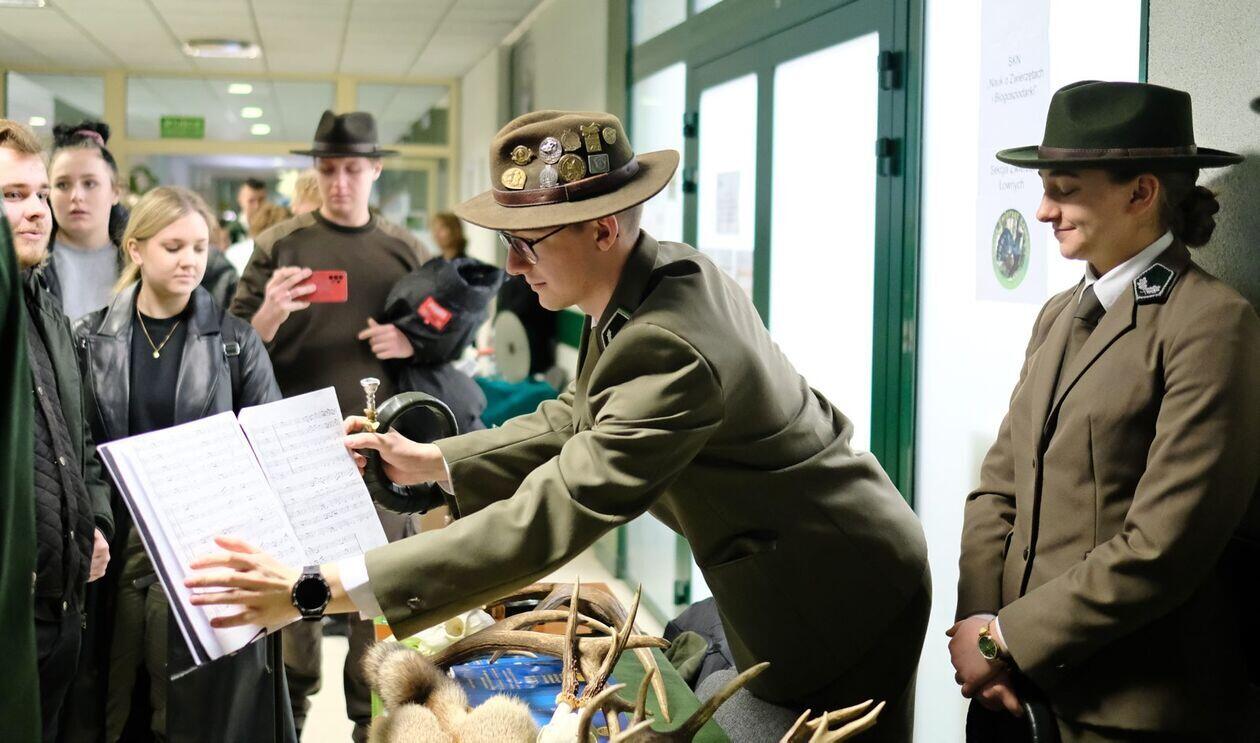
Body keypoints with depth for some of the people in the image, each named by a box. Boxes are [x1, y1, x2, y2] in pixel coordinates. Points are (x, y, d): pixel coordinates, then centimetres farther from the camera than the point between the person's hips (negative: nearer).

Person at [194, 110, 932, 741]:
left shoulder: (670, 347, -34)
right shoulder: (669, 271, -4)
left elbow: (546, 520, -39)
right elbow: (580, 418, 7)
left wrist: (315, 588, -39)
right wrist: (433, 461, -3)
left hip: (839, 595, -8)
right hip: (793, 564, 8)